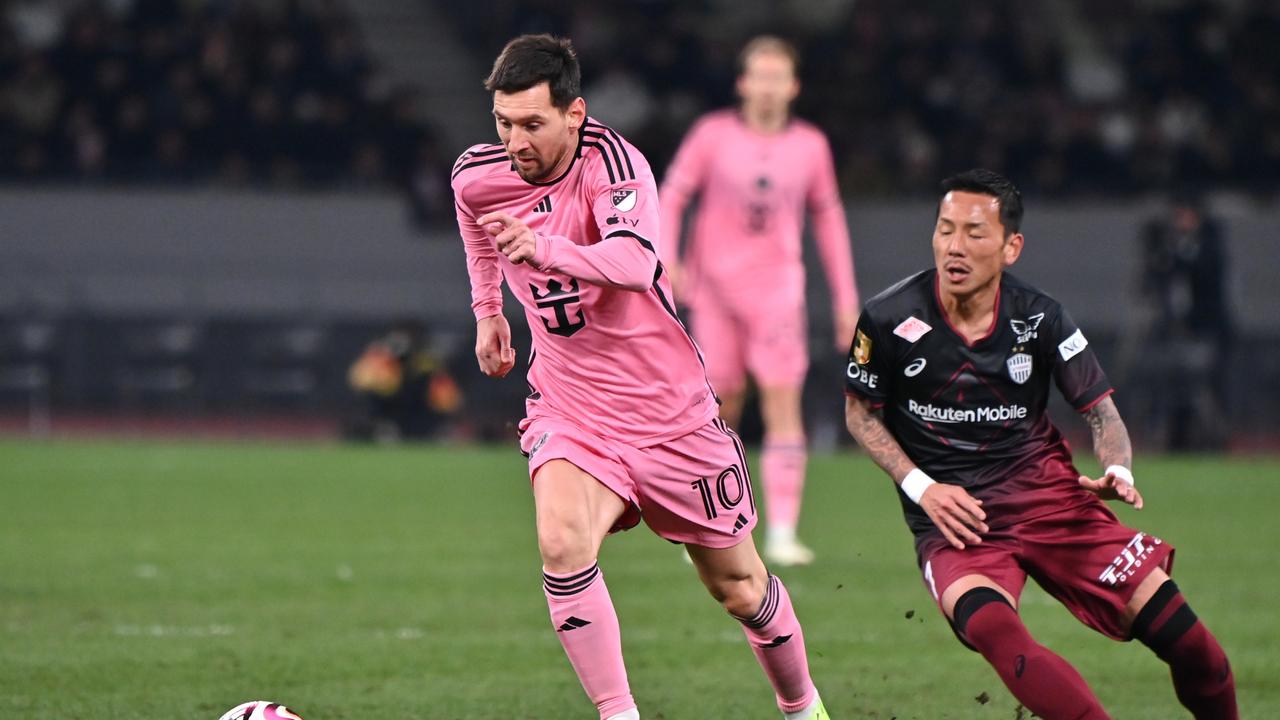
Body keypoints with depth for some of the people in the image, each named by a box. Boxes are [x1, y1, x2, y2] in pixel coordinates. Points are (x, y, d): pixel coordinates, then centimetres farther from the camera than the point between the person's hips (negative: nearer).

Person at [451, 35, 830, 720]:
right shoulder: (477, 176, -6)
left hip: (669, 407, -2)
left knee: (738, 586, 12)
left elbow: (636, 263, -42)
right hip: (568, 409, 3)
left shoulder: (611, 160, -22)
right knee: (561, 540, -30)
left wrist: (545, 250, -57)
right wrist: (487, 311, 25)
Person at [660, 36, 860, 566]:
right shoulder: (713, 135, 0)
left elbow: (828, 219, 15)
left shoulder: (811, 146, 6)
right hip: (715, 286, -1)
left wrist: (846, 298, 12)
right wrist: (666, 258, -15)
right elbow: (671, 197, 2)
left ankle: (782, 534, -15)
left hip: (777, 288, 1)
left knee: (783, 403, -11)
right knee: (722, 404, 1)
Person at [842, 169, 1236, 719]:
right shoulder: (888, 319, -8)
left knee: (1182, 638, -9)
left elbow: (1099, 407, 7)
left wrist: (1118, 472, -15)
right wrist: (921, 487, -7)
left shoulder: (1039, 318, -3)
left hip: (1046, 489, 2)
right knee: (990, 626, -36)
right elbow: (860, 411, 7)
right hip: (952, 512, -2)